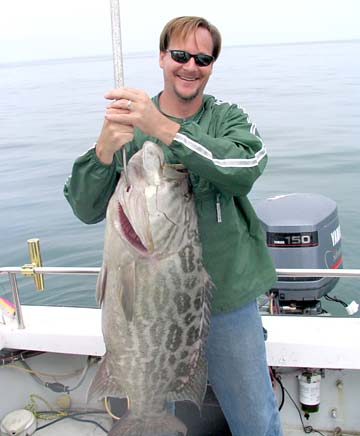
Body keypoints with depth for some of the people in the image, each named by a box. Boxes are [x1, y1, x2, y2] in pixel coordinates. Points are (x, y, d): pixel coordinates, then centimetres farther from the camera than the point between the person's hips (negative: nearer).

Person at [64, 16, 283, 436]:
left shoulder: (230, 119, 0)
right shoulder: (128, 123, 0)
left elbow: (244, 172, -24)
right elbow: (86, 210, -8)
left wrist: (164, 128, -34)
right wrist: (105, 148, -27)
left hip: (228, 301, 0)